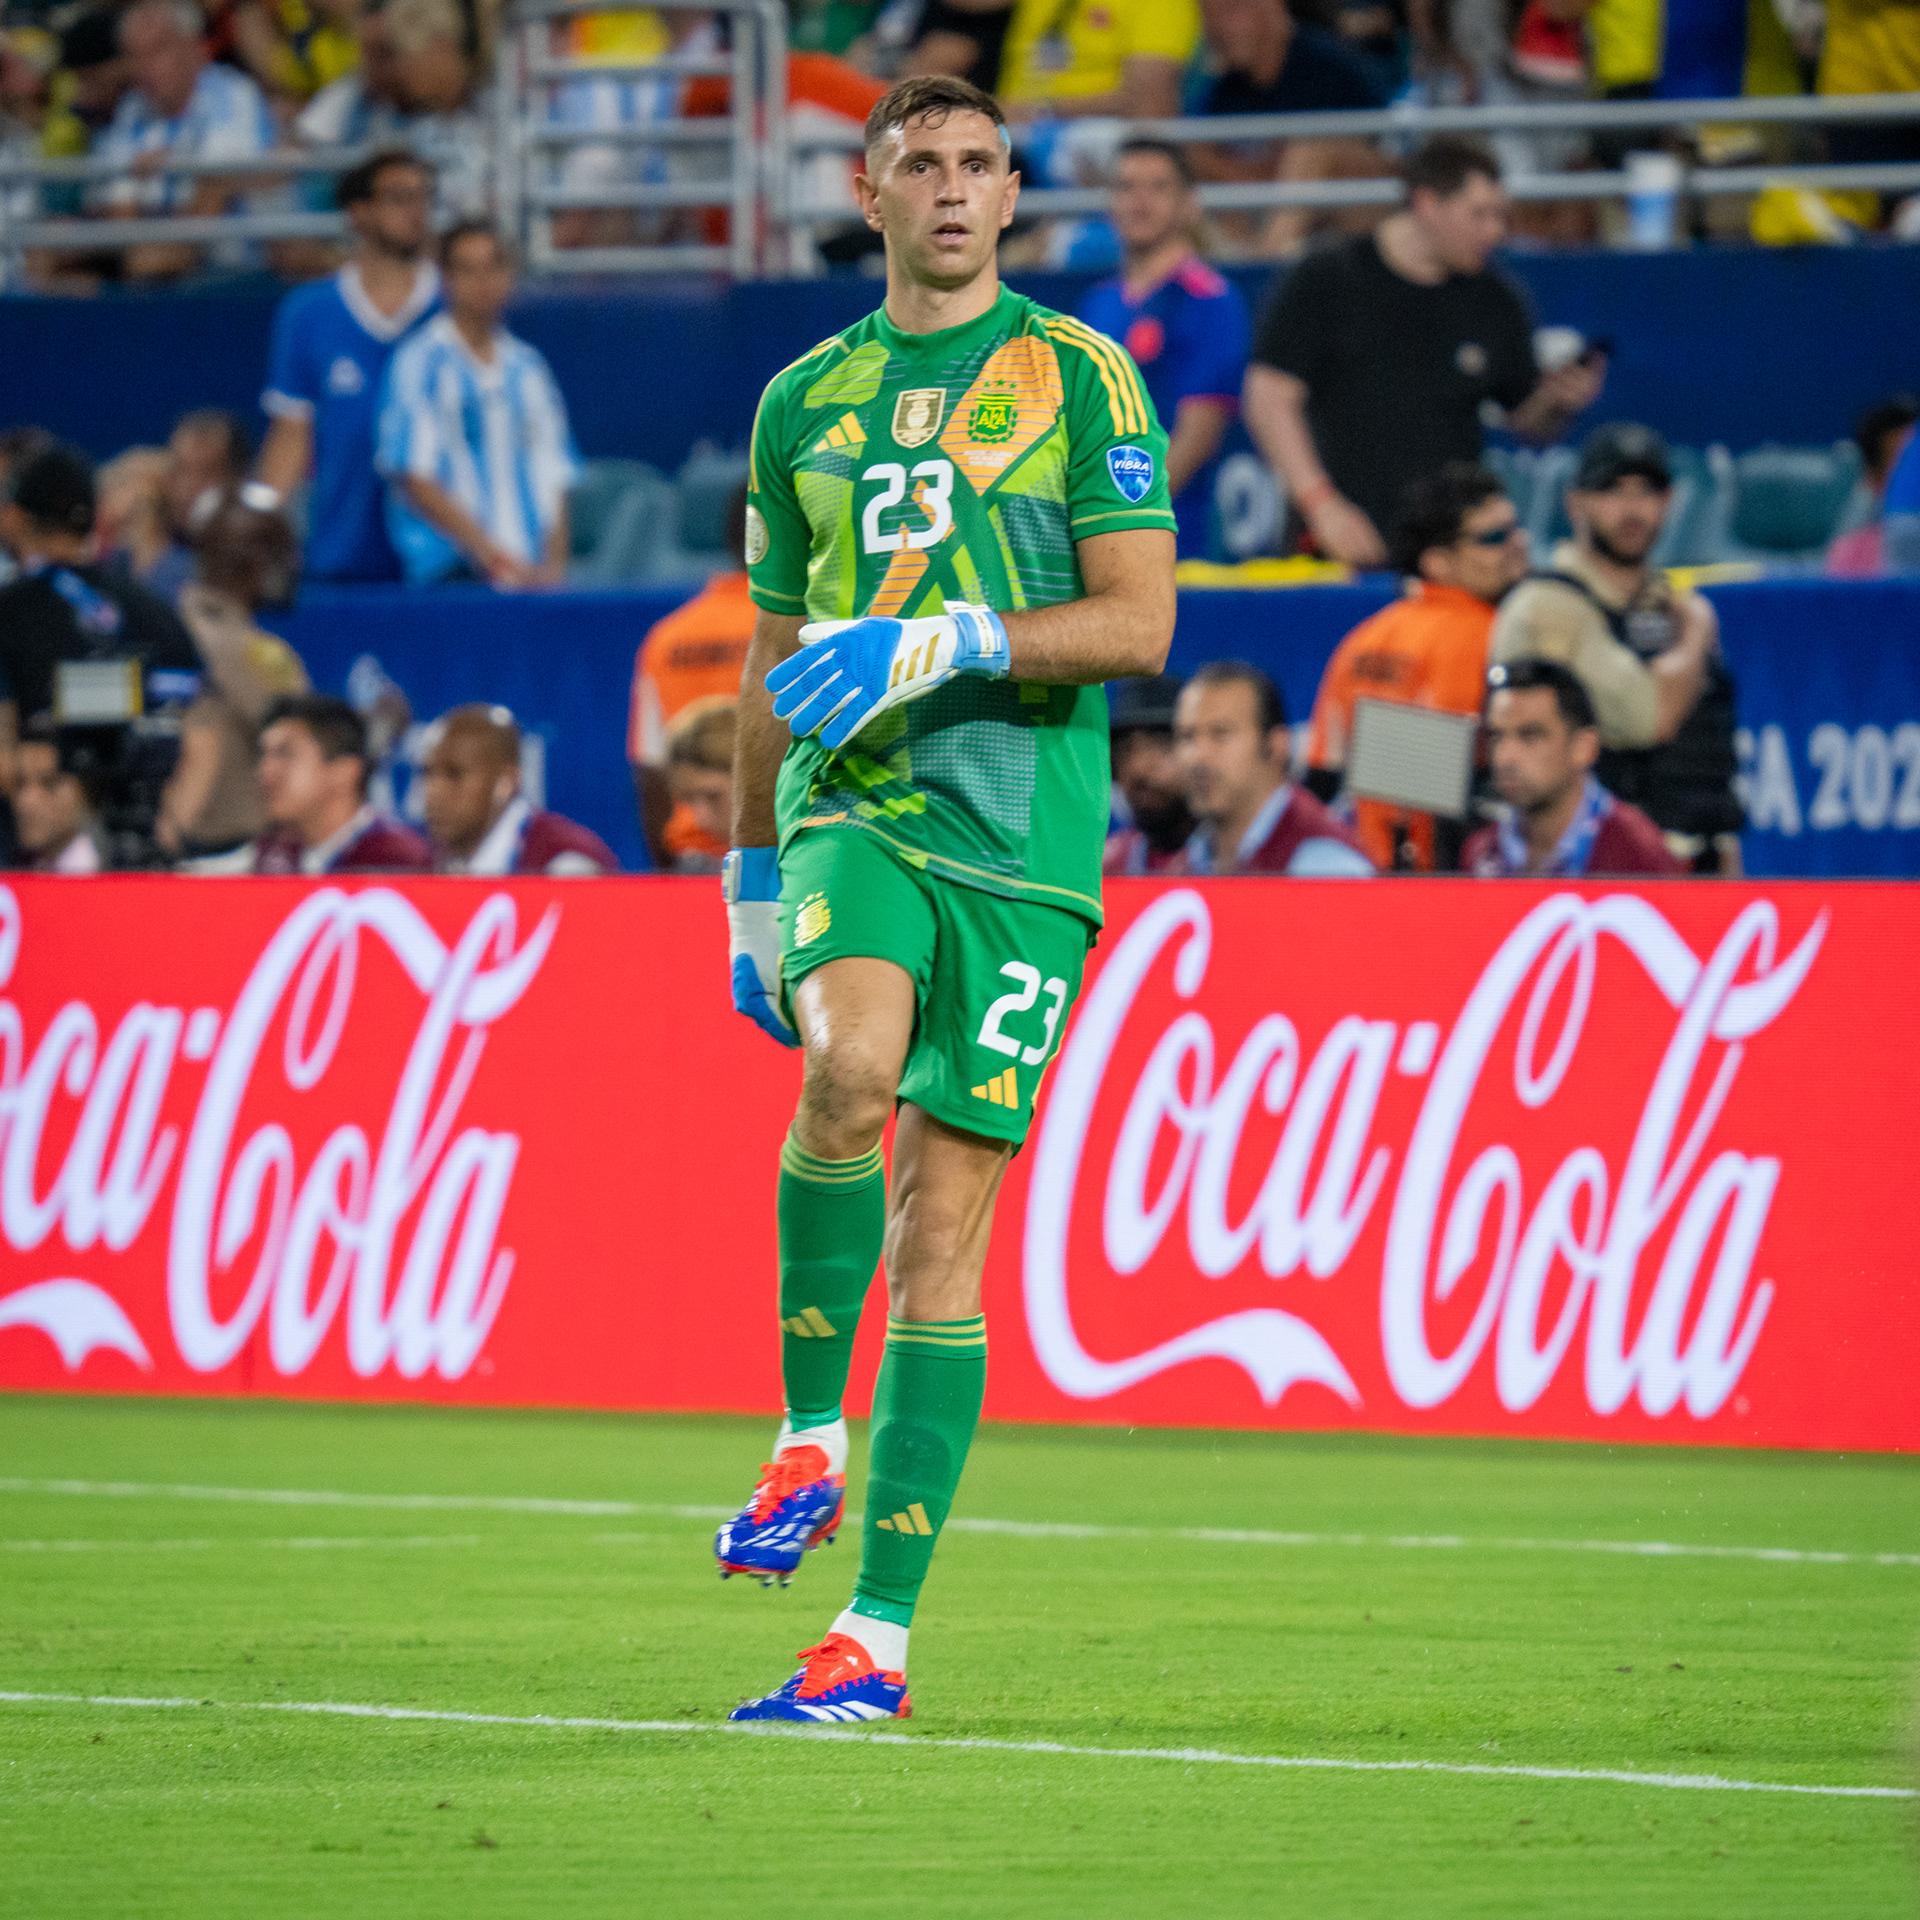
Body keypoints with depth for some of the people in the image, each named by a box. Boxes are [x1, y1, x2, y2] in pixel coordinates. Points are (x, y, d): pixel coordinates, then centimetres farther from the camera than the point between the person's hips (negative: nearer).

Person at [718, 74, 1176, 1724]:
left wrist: (941, 642, -16)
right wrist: (750, 874, 23)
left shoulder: (1081, 378, 4)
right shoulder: (807, 400, 15)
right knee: (850, 1064, -30)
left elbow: (1140, 622, -3)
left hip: (1024, 834, -2)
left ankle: (879, 1634, 0)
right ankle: (812, 1435, -10)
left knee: (944, 1217, -3)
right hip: (851, 802, 2)